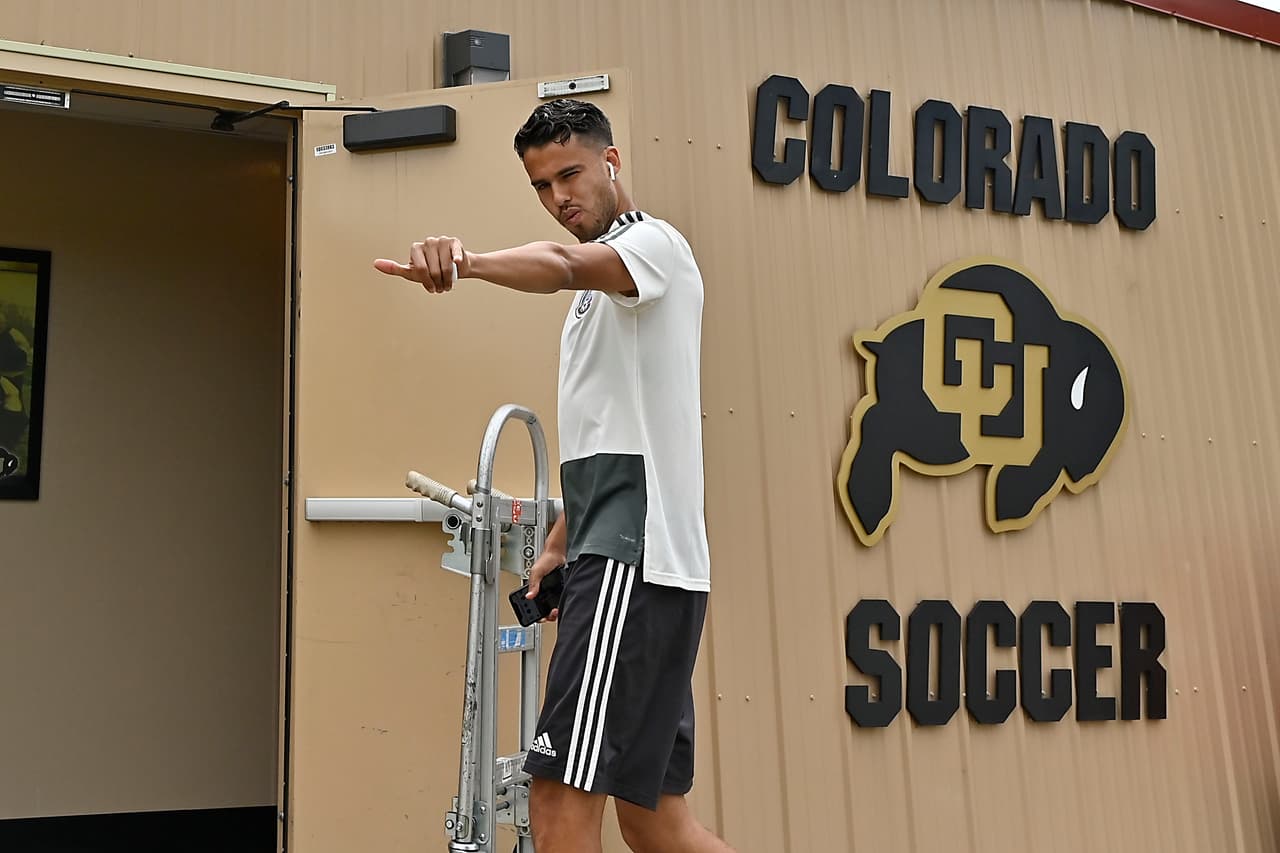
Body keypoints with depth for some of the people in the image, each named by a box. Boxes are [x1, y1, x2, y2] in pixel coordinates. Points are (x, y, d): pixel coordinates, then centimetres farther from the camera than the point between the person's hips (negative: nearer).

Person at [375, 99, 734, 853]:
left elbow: (563, 267, -29)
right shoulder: (599, 289, 25)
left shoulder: (655, 241, -4)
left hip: (634, 560, -10)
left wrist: (467, 260, -47)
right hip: (622, 561, 10)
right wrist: (561, 545, 22)